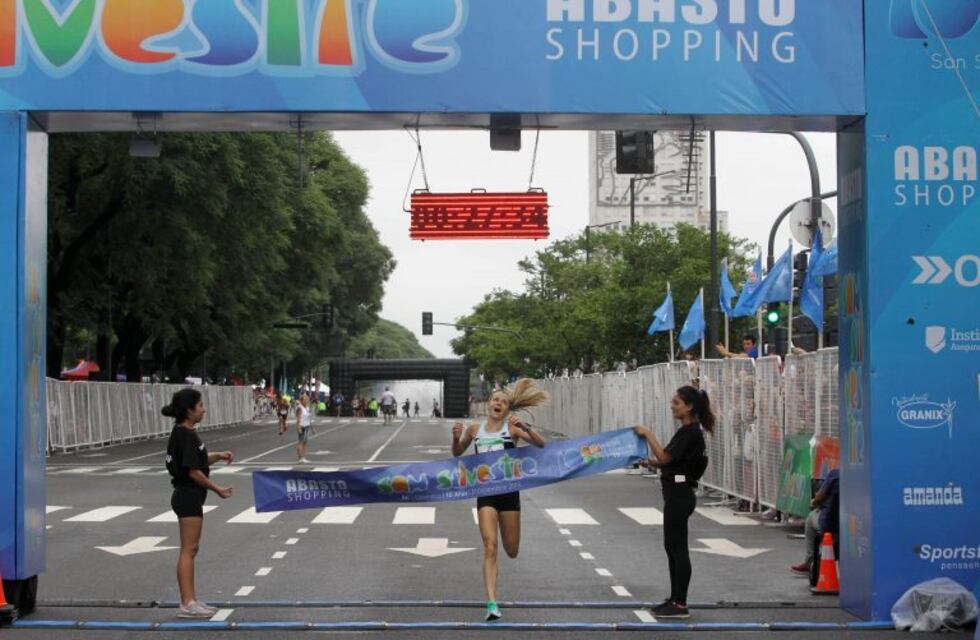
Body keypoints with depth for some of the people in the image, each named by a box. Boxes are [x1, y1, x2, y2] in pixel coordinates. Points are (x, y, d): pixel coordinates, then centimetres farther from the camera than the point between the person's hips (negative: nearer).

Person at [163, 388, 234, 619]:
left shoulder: (184, 433, 11)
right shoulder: (186, 436, -18)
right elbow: (193, 472, -19)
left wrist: (217, 456, 7)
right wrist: (217, 489, -12)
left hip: (189, 497, 10)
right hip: (188, 496, -10)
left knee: (191, 550, 13)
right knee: (188, 550, -6)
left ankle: (191, 600, 18)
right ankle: (187, 604, -3)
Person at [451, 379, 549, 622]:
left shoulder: (512, 428, -1)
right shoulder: (475, 429, 5)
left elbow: (540, 444, -12)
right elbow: (457, 453, 19)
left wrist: (525, 427, -29)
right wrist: (456, 438, -2)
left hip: (509, 491, 0)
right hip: (485, 493, 0)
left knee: (512, 551, 10)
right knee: (490, 548, -13)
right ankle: (492, 604, -15)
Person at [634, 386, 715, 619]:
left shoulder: (690, 432, -17)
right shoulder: (688, 431, 14)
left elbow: (664, 457, -20)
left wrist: (648, 434, -13)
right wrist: (653, 462, 10)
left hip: (679, 495, -10)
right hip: (677, 494, 10)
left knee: (678, 548, -5)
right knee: (673, 547, 14)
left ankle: (680, 605, 0)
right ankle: (675, 599, 21)